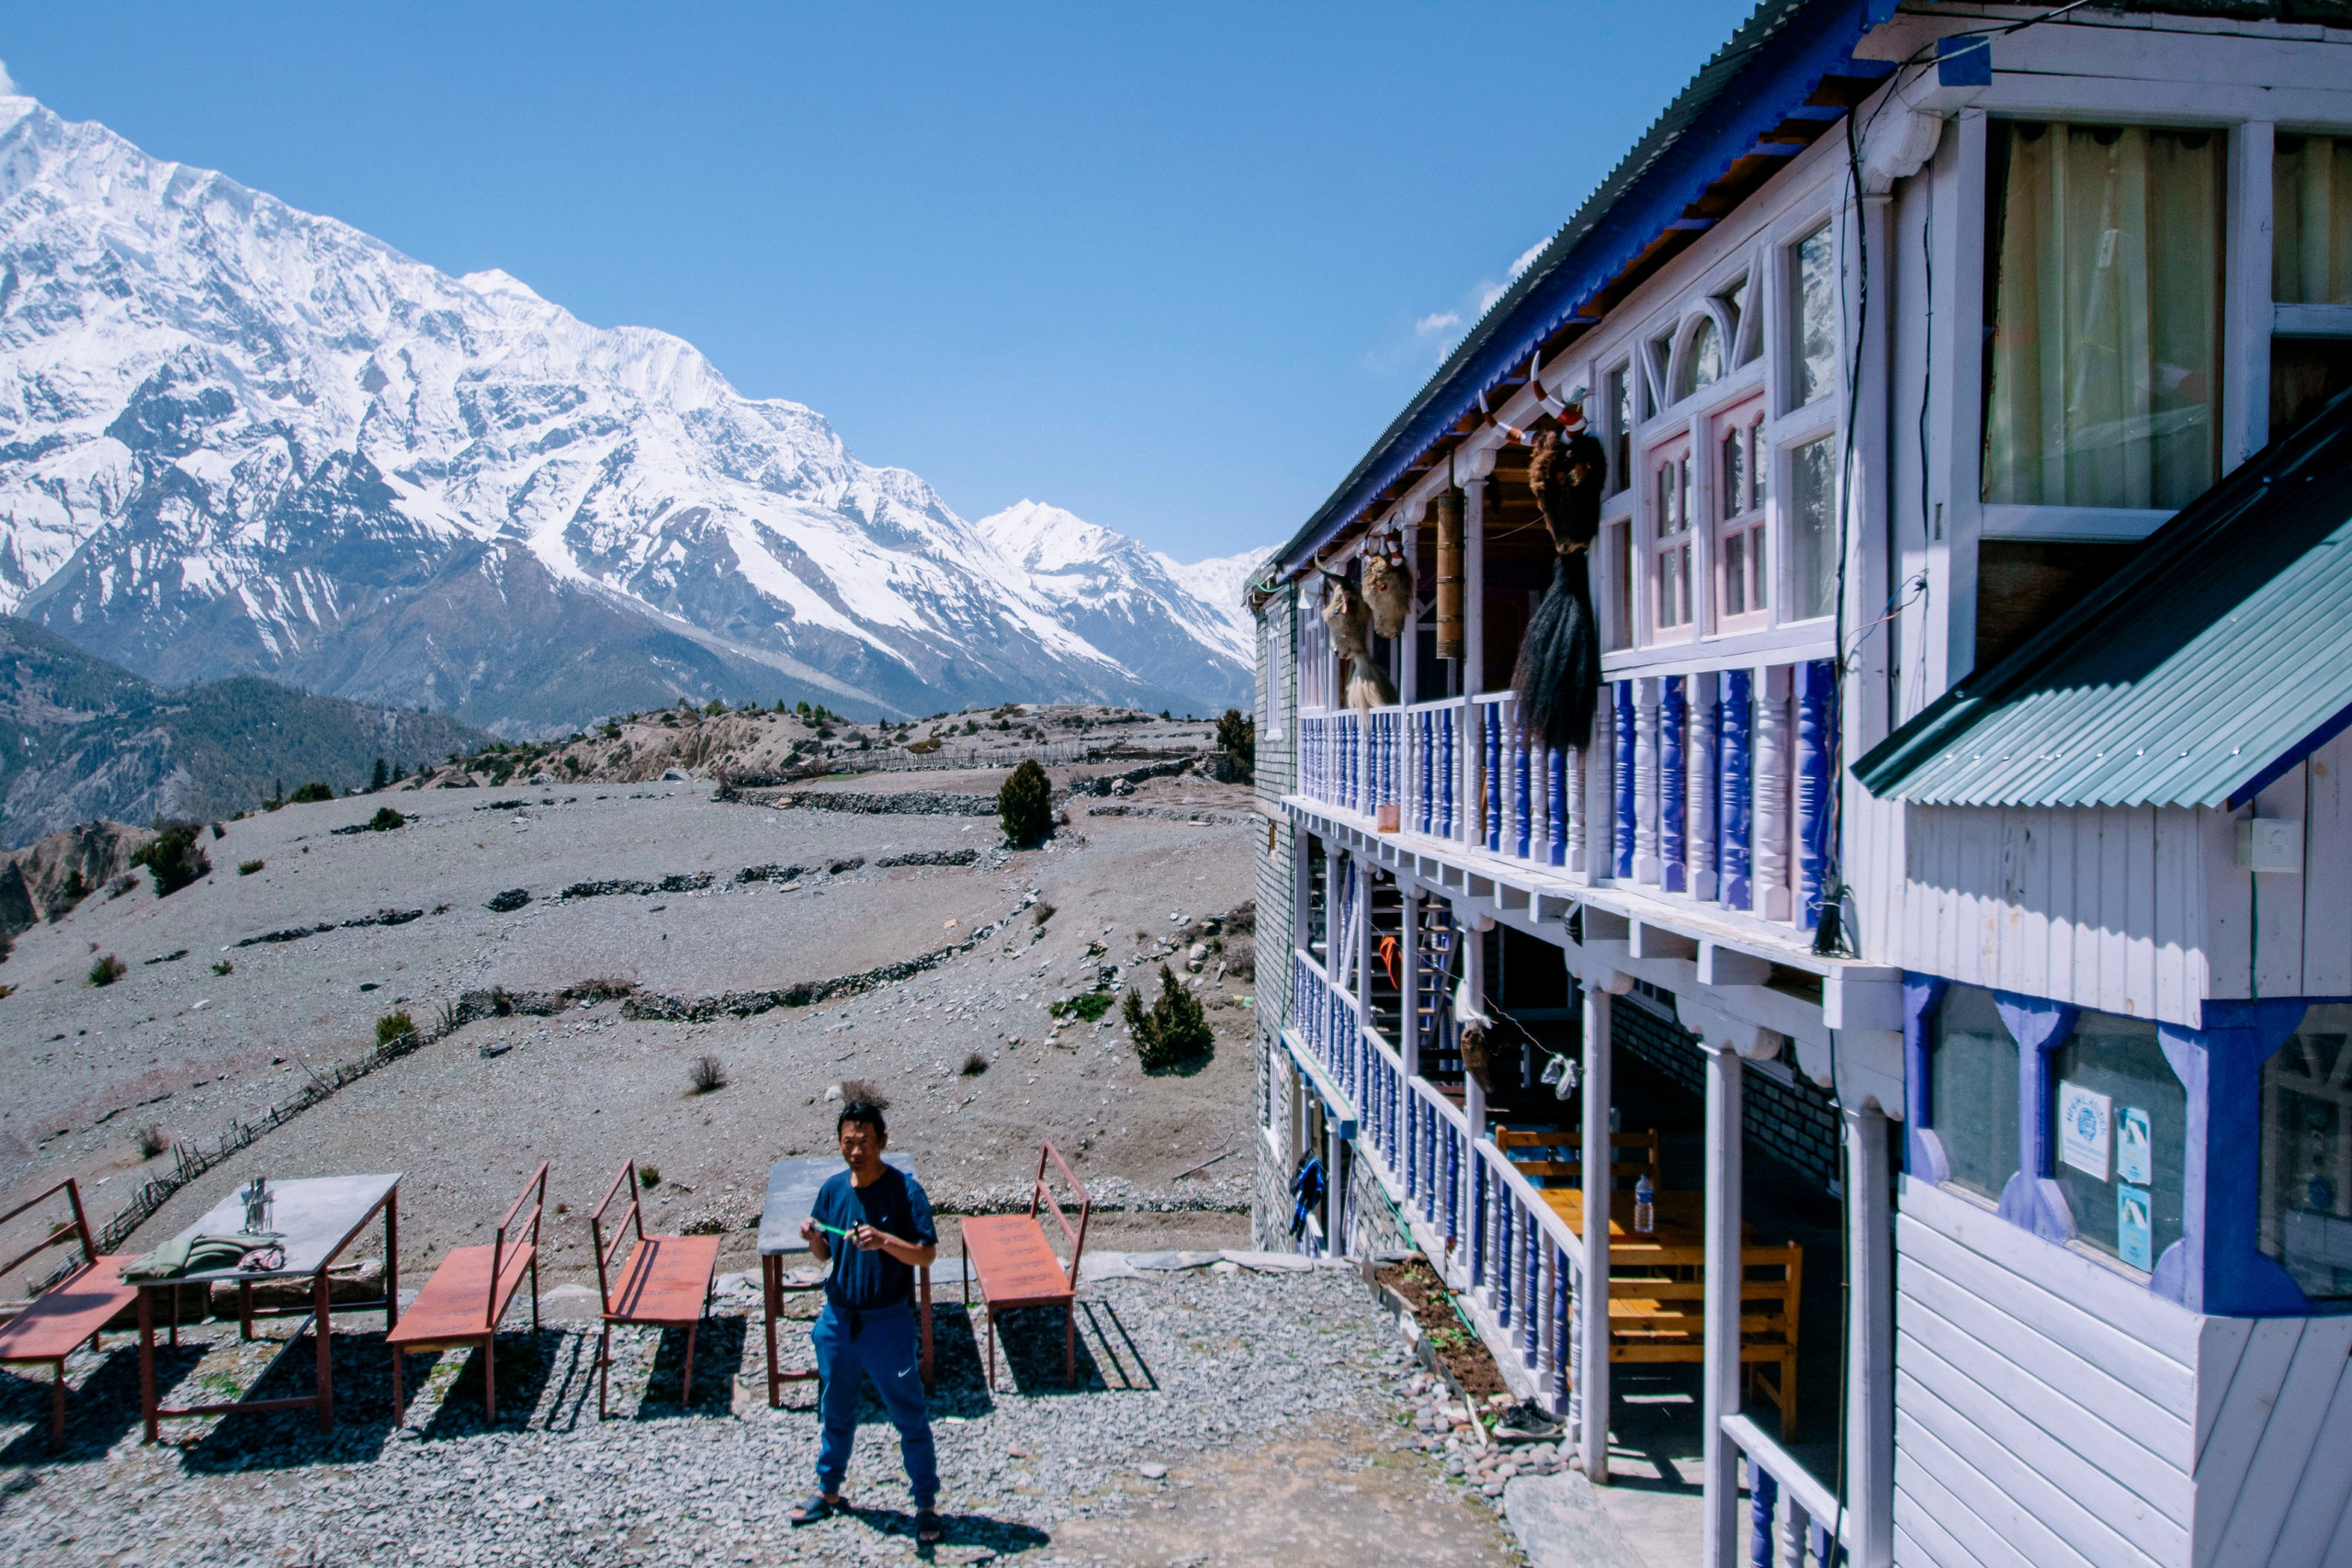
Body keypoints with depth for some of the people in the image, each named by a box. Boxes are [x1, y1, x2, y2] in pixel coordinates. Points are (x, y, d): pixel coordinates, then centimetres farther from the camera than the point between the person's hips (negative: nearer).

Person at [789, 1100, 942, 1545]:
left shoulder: (904, 1190, -15)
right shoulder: (833, 1190, -1)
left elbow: (927, 1255, -18)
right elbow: (825, 1254, 10)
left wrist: (884, 1240, -33)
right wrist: (813, 1238, -12)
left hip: (889, 1322, -5)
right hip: (838, 1319, 5)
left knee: (910, 1417, 6)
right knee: (835, 1411, 21)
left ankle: (926, 1503, 21)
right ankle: (828, 1490, 41)